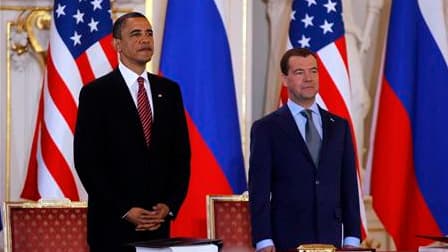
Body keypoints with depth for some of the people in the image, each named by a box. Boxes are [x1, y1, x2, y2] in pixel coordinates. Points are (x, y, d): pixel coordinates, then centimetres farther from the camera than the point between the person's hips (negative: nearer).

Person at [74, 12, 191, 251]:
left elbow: (181, 154, 12)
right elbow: (87, 162, -7)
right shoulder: (95, 93, -3)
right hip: (113, 225, -3)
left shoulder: (169, 90, 11)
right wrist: (124, 210, -12)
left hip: (159, 223, 4)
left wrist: (170, 205, -2)